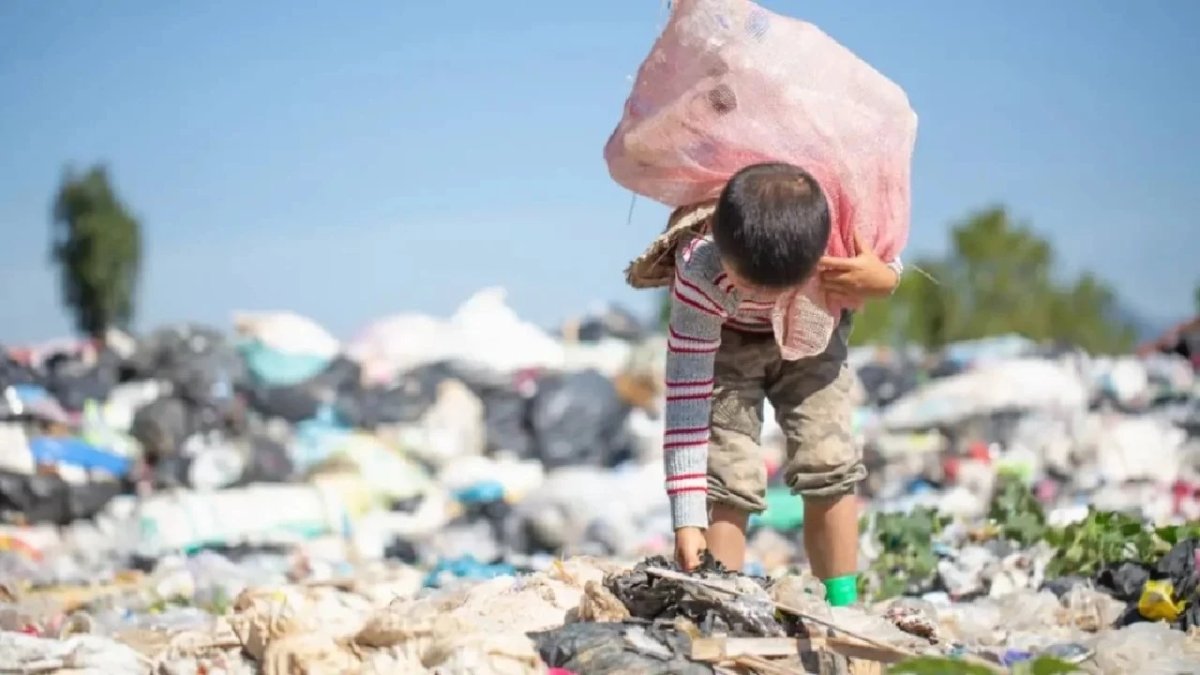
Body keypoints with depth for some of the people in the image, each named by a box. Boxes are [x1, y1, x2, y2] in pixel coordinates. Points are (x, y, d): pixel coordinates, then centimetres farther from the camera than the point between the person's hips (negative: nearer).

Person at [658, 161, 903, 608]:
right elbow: (686, 397, -38)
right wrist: (688, 521, -41)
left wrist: (882, 279, -37)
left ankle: (843, 605, 4)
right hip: (723, 340, -2)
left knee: (828, 460, -6)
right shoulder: (700, 271, -41)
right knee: (727, 473, -16)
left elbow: (886, 265, -10)